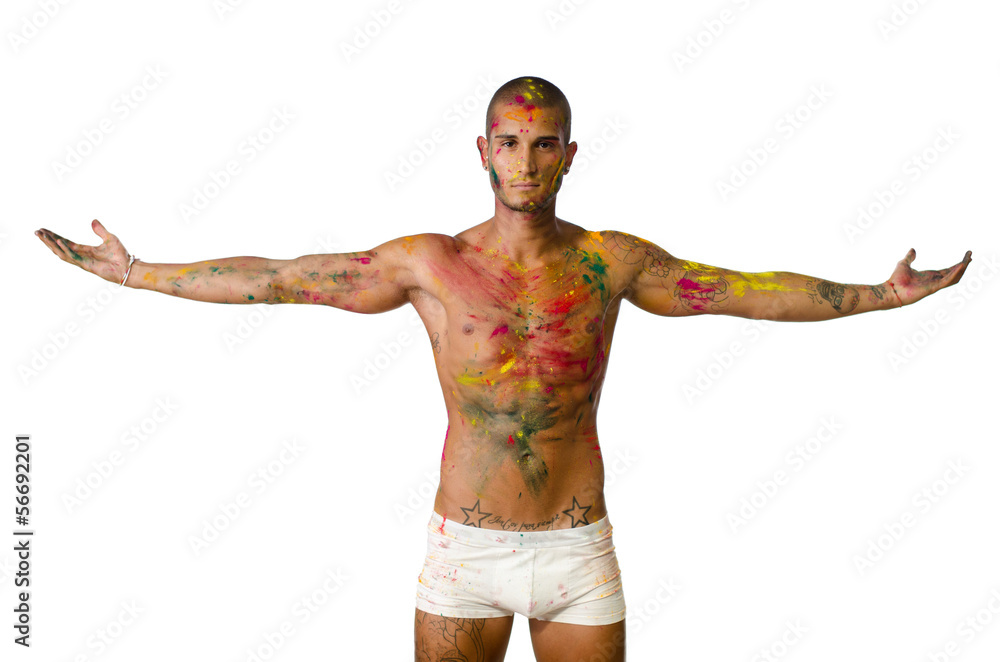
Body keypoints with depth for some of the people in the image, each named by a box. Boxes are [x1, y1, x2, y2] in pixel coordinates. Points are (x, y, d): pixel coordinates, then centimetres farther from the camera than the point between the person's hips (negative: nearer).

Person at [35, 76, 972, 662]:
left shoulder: (611, 261, -1)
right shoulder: (430, 263, -3)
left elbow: (753, 290, 1)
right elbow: (277, 278, 0)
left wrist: (882, 294, -1)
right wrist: (137, 274, 1)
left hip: (578, 552, 1)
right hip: (464, 550, 0)